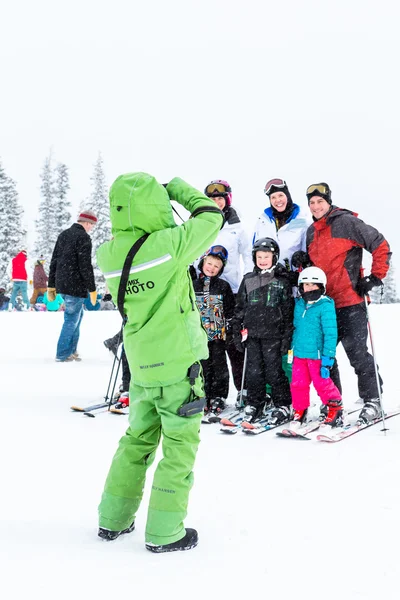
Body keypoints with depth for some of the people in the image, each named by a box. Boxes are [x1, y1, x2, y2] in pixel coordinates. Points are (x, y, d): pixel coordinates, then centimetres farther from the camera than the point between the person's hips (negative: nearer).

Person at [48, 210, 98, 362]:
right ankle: (62, 354, 6)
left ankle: (71, 350, 20)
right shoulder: (83, 237, -12)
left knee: (77, 315, 20)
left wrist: (51, 285, 19)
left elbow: (54, 261, 15)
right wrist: (92, 289, -11)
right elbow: (85, 266, -16)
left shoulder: (63, 234, 14)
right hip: (76, 286, -8)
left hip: (61, 285, 8)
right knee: (72, 319, 1)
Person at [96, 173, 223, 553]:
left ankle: (113, 519, 29)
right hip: (178, 362, -6)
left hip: (140, 363, 6)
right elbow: (210, 216, -5)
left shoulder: (107, 255, -3)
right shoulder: (168, 246, -20)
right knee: (180, 444, 6)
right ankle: (164, 532, 13)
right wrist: (179, 188, 9)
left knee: (139, 437, 21)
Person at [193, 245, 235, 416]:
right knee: (203, 366, 7)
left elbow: (230, 309, 4)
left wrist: (228, 327, -2)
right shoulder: (193, 285, 6)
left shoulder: (223, 286, 2)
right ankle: (204, 396, 15)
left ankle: (218, 397, 12)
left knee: (219, 365, 4)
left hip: (218, 334, -1)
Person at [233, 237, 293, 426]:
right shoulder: (248, 280, 10)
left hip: (273, 335, -3)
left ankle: (283, 406, 12)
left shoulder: (282, 282, 2)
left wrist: (287, 337, -3)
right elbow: (239, 307, 13)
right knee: (253, 371, 6)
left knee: (273, 371, -1)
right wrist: (237, 332, 7)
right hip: (252, 334, 3)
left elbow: (288, 312, 2)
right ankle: (254, 405, 19)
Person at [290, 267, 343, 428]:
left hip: (316, 354, -6)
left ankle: (335, 410, 19)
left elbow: (330, 333, -13)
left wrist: (328, 357, -16)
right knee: (298, 384, 10)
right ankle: (299, 411, 26)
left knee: (322, 383, 0)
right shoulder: (299, 304, 8)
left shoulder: (326, 305, -11)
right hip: (299, 353, 6)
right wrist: (293, 349, 22)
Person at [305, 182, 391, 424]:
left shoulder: (347, 222, -6)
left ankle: (372, 400, 11)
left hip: (350, 301, -7)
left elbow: (381, 246, -7)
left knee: (357, 353, -5)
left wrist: (375, 278, -10)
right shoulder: (311, 232, 15)